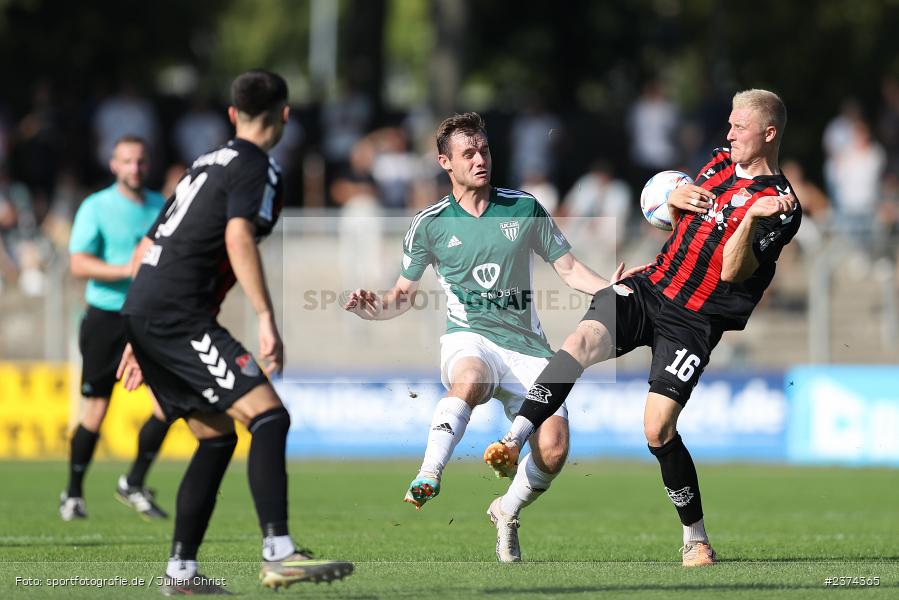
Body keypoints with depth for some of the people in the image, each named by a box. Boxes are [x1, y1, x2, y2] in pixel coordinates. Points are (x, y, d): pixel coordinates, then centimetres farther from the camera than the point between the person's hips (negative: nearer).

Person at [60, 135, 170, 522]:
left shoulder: (161, 208, 9)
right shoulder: (96, 208, -5)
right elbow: (79, 264, -15)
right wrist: (126, 269, -26)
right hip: (105, 318, -4)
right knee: (96, 411, 0)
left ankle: (134, 484, 5)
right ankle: (73, 495, 18)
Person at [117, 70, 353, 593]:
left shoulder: (207, 164, 24)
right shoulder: (256, 167, -3)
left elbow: (150, 247, 27)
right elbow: (238, 239, -21)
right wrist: (267, 319, -24)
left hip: (144, 314, 9)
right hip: (179, 315, -9)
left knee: (218, 437, 16)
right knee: (269, 417, -16)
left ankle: (181, 570, 15)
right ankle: (279, 554, -29)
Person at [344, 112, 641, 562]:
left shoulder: (524, 208, 7)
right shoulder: (429, 225, 5)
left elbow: (569, 269, 13)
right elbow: (403, 296, 12)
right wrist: (372, 308, -10)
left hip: (526, 346, 2)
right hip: (469, 338, -2)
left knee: (553, 449, -17)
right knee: (470, 381, -41)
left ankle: (507, 512, 12)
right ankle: (429, 474, -53)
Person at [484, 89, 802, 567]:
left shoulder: (779, 205, -9)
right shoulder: (721, 162, 13)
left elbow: (732, 272, -17)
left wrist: (751, 219, -31)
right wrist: (674, 200, 4)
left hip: (694, 321, -6)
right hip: (649, 288, 6)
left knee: (658, 429, -15)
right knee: (581, 341, -24)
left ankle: (696, 539, 3)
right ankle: (511, 444, -28)